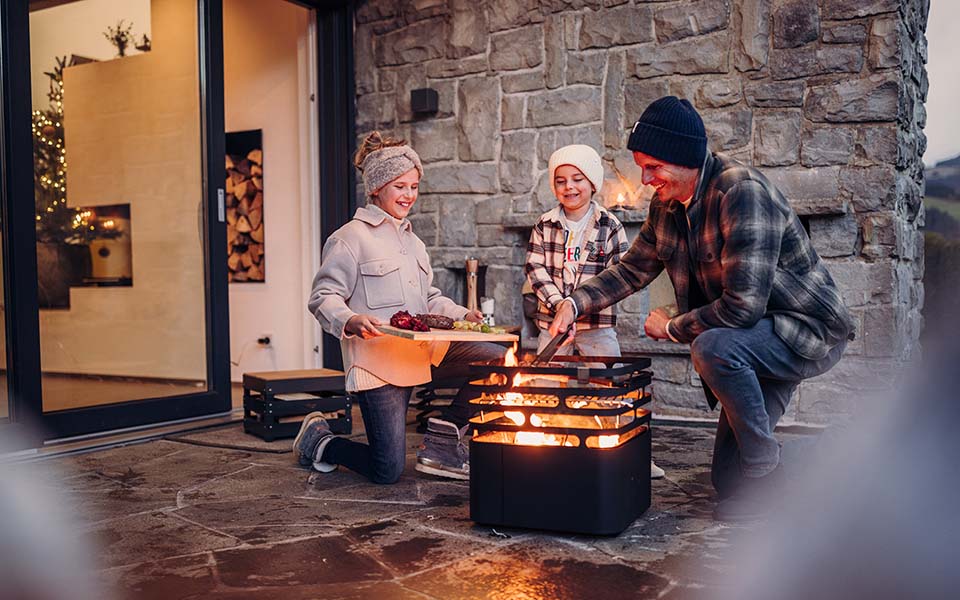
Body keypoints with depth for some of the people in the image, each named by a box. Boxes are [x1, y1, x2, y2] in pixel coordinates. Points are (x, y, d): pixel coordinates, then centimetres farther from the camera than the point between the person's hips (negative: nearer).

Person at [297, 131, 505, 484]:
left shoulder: (412, 241, 21)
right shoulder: (352, 237, -4)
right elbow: (323, 298, -9)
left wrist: (462, 315, 5)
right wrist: (350, 321, -30)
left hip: (420, 348, 8)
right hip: (377, 356, -7)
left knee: (498, 360, -10)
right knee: (387, 472, -9)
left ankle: (442, 442, 0)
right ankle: (319, 440, 20)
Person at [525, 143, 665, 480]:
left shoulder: (608, 225, 0)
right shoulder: (545, 225, 4)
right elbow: (535, 269, -1)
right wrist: (557, 302, -14)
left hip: (598, 323, -2)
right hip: (552, 320, 2)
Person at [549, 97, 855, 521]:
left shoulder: (742, 192, -28)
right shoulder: (667, 206, -1)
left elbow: (743, 304, -33)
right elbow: (633, 269, 12)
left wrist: (672, 328, -18)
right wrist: (577, 301, -4)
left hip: (811, 330, -8)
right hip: (757, 340, 8)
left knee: (713, 348, -35)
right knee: (729, 479, 3)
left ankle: (766, 474, -18)